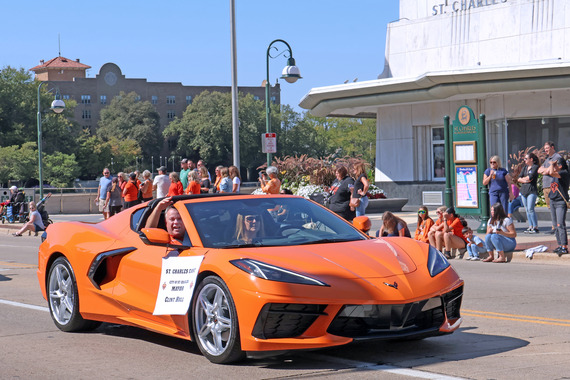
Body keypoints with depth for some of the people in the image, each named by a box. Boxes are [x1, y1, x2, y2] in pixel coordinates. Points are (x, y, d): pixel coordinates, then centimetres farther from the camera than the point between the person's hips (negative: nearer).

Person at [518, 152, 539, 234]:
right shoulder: (524, 167, 19)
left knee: (530, 209, -14)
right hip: (523, 190, 7)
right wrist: (525, 180, -8)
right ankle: (530, 226, 8)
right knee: (527, 210, 5)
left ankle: (535, 227, -12)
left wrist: (522, 178, 4)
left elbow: (530, 177, -13)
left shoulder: (535, 167, -2)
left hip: (532, 190, -7)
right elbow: (519, 179, 10)